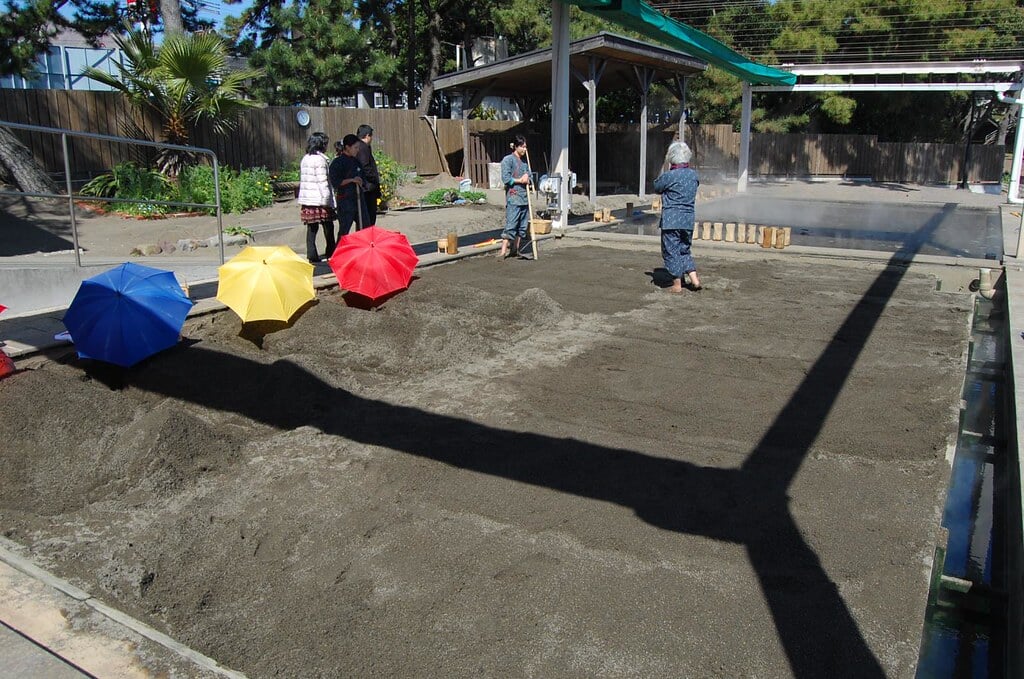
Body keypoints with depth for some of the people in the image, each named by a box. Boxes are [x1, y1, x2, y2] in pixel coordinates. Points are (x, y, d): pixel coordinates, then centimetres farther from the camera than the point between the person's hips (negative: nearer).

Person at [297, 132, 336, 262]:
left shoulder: (305, 159, 14)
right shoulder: (320, 159, -10)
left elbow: (302, 179, 16)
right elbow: (322, 181, -15)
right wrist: (327, 199, -14)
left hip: (306, 199, 7)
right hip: (319, 199, -7)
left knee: (311, 228, 7)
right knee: (328, 226, 5)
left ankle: (311, 255, 5)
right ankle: (331, 252, 13)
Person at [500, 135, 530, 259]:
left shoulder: (525, 160, 17)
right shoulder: (508, 160, -5)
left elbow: (529, 177, 21)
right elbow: (506, 179, -13)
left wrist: (526, 179, -2)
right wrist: (520, 180, -7)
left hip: (525, 198, 7)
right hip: (513, 198, -7)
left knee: (523, 226, 8)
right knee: (511, 226, -12)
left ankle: (515, 250, 18)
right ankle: (503, 252, -11)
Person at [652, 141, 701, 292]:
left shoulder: (669, 176, -13)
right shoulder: (694, 174, 4)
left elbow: (656, 187, 1)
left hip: (671, 220, -6)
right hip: (688, 220, 6)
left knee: (671, 251, 5)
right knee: (684, 250, 20)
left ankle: (677, 284, 8)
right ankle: (694, 279, 13)